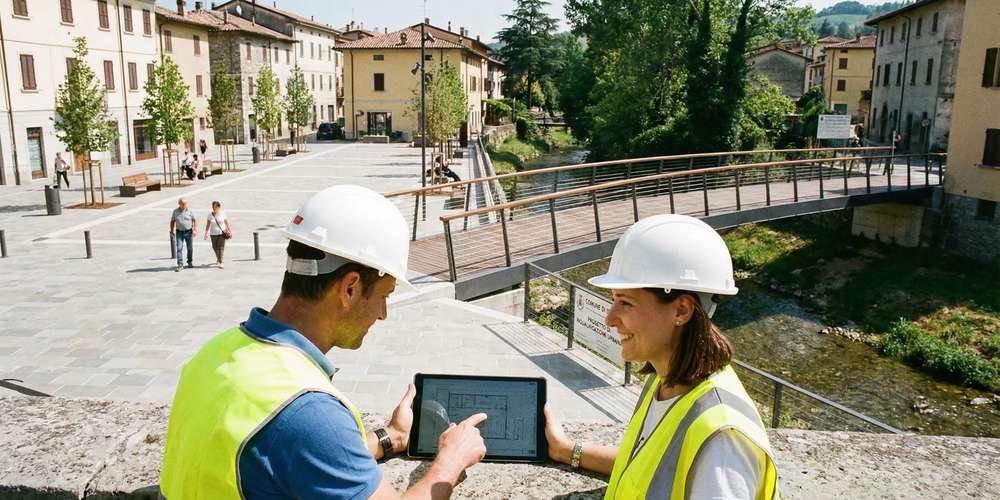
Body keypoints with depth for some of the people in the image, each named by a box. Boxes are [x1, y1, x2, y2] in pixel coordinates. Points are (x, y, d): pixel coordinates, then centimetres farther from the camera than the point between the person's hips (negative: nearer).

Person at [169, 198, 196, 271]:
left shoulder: (190, 211, -3)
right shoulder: (175, 211, 2)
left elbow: (195, 220, -1)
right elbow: (172, 221, 9)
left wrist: (195, 230, -10)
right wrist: (172, 231, 5)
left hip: (189, 232, 0)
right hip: (179, 232, 1)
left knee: (190, 248, 10)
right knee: (179, 248, -7)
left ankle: (190, 262, 30)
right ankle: (180, 265, -7)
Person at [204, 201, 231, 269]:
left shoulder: (223, 214, 0)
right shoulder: (210, 215, 2)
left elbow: (227, 223, 4)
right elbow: (208, 225, 5)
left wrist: (230, 232, 1)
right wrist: (206, 233, -1)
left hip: (222, 233, -2)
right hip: (213, 234, 2)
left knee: (221, 247, -10)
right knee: (215, 247, 9)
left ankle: (220, 263, -10)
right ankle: (218, 258, 38)